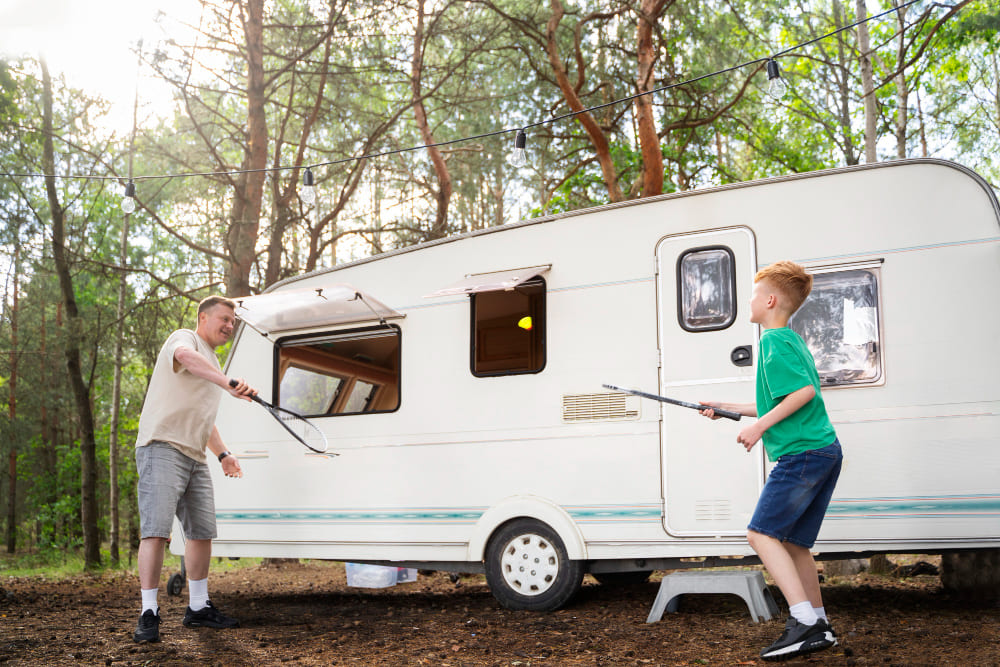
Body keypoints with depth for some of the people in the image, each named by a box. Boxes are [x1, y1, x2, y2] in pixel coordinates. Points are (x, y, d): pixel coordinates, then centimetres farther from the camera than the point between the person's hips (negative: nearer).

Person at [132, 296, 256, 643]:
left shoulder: (213, 363, 25)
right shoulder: (184, 338, -2)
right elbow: (186, 356, -30)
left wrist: (222, 453, 24)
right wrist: (228, 382, -44)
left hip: (195, 458, 9)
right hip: (162, 447, -9)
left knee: (202, 531, 11)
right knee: (156, 530, -13)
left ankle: (198, 607, 21)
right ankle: (149, 614, -10)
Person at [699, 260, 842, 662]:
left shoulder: (774, 341, -8)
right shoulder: (793, 342, 23)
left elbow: (803, 391, -21)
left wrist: (760, 427, -18)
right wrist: (725, 408, 32)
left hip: (801, 453, -10)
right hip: (825, 452, 10)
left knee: (762, 533, -10)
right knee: (793, 542, 13)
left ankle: (804, 621, -14)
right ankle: (818, 627, 18)